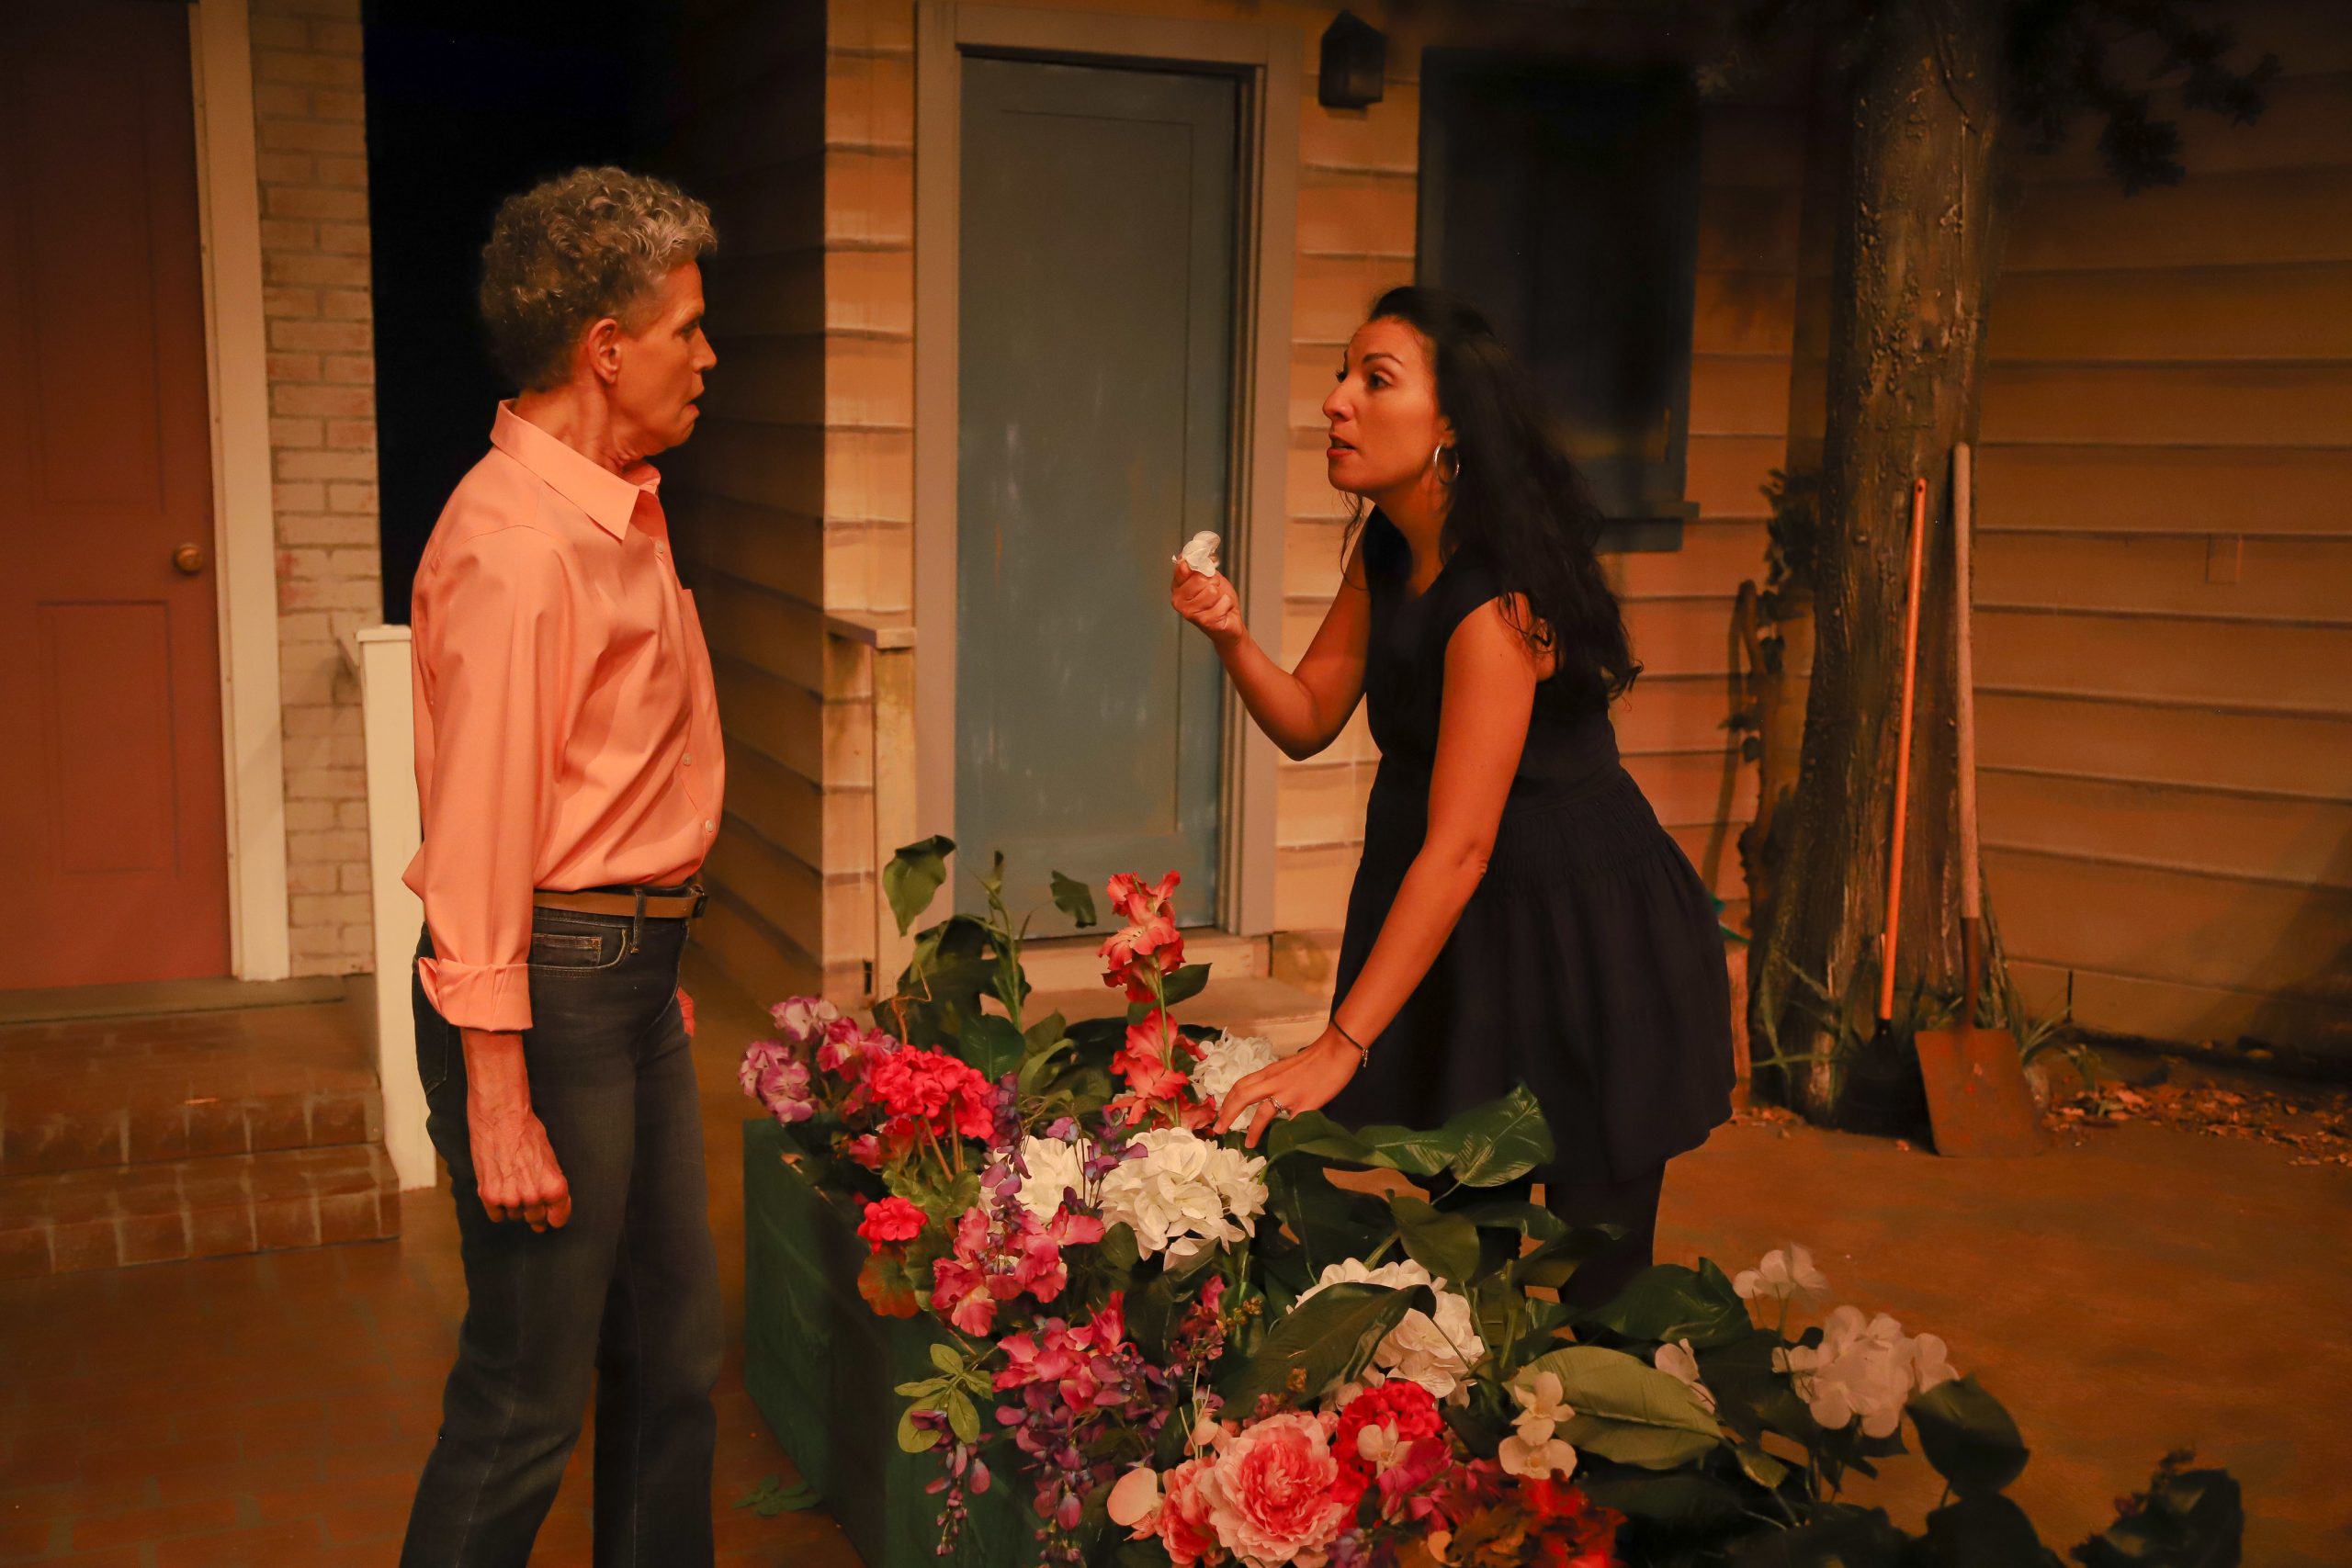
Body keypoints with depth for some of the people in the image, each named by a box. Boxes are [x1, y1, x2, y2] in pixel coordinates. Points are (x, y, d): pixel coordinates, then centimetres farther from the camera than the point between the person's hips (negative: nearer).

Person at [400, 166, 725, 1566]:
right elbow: (477, 834, -22)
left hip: (636, 974, 10)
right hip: (554, 985, -10)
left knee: (675, 1356, 18)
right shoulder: (517, 542, -19)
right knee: (529, 1398, 3)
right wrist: (498, 1099, -22)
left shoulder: (623, 507, 11)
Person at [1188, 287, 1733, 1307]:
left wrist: (1342, 1046, -32)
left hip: (1579, 933, -8)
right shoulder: (1387, 551, 0)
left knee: (1594, 1262, 3)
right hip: (1459, 929, 8)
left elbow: (1459, 845, -31)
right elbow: (1310, 721, 5)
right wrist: (1231, 637, -16)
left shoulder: (1497, 597, -27)